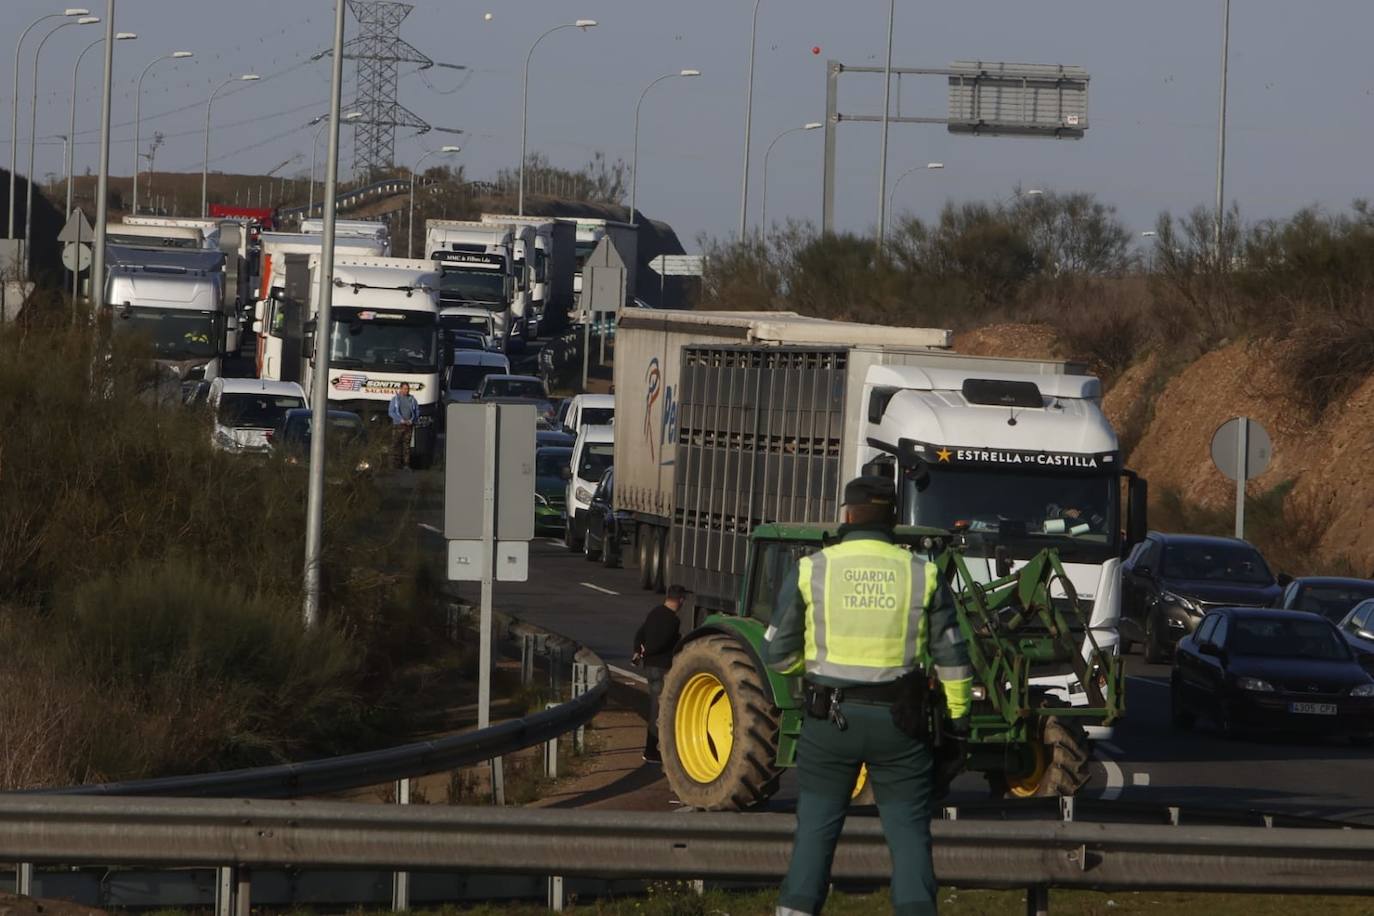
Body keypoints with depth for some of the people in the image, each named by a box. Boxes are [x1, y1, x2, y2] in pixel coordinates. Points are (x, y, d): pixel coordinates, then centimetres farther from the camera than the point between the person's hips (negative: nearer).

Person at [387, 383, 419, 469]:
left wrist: (412, 420, -5)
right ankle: (395, 464, 0)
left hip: (409, 425, 2)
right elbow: (391, 412, -3)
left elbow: (417, 411, 13)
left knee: (407, 445, 1)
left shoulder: (412, 399, 10)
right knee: (396, 445, -3)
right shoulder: (395, 399, 2)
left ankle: (406, 464, 2)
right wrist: (401, 420, -13)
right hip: (398, 425, -2)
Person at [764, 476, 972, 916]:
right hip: (898, 720, 0)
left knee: (816, 826, 9)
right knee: (908, 829, 4)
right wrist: (959, 718, 11)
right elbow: (952, 657, 1)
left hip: (829, 718, 0)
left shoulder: (810, 571, -3)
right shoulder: (921, 574, -1)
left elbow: (778, 656, 2)